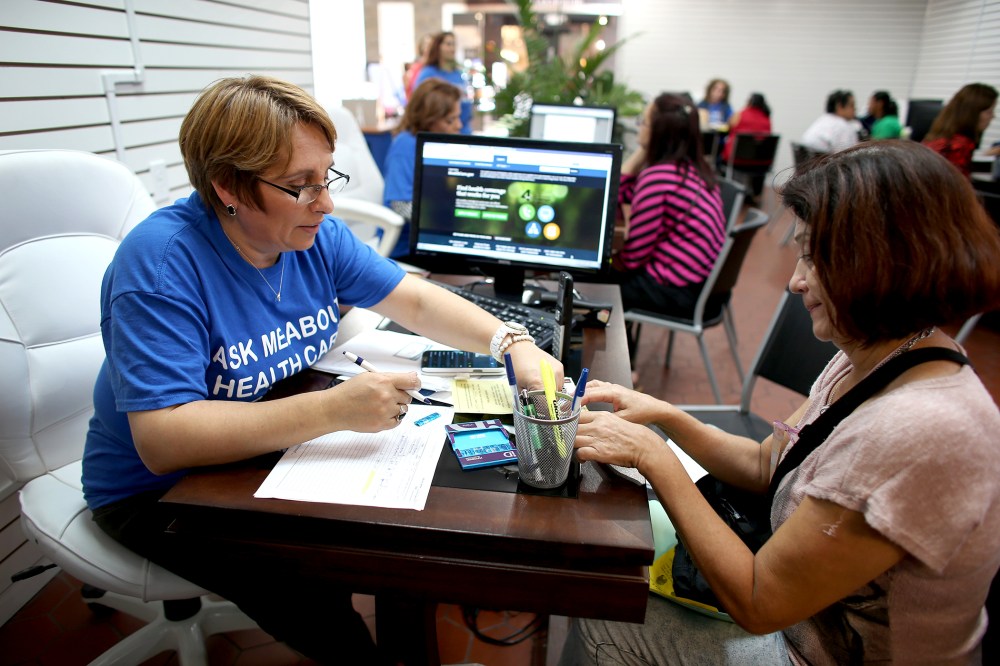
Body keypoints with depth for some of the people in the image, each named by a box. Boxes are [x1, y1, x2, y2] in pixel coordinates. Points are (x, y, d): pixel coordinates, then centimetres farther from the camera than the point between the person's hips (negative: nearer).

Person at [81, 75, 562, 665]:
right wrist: (335, 409, -41)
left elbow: (417, 301, -1)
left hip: (279, 455, 6)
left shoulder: (317, 234, -7)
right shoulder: (162, 262, -27)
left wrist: (513, 343, -17)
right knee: (310, 589, -25)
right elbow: (163, 441, -33)